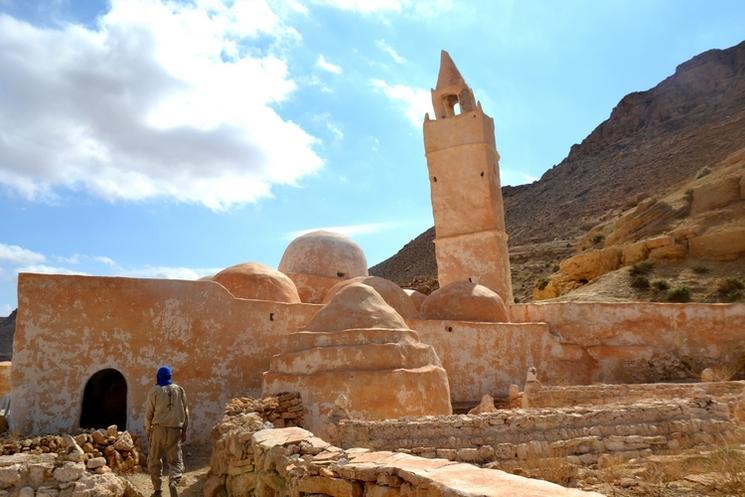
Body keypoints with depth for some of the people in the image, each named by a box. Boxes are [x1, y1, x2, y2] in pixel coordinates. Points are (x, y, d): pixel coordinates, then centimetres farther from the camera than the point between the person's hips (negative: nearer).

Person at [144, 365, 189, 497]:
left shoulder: (155, 391, 0)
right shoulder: (179, 390, 5)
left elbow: (149, 413, 0)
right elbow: (185, 411, 7)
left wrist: (148, 432, 11)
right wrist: (184, 430, 14)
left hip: (159, 429, -1)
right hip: (175, 430, 1)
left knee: (154, 460, 16)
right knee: (176, 460, 6)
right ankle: (173, 483, -20)